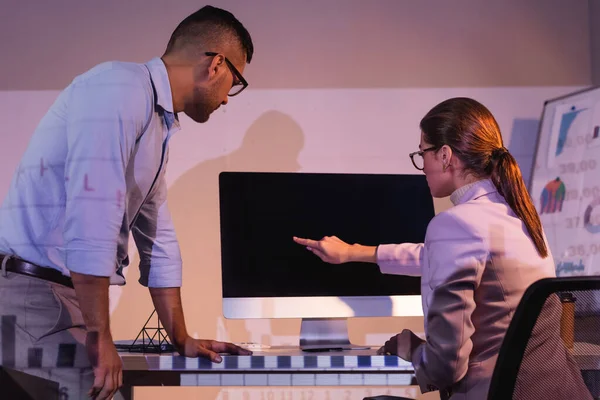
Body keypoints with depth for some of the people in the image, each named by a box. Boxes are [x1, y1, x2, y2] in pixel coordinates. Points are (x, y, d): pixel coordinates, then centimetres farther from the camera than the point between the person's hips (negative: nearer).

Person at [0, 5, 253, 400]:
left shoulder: (156, 125, 19)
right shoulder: (120, 86, -12)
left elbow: (158, 241, 25)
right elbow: (91, 216, -21)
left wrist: (182, 340, 27)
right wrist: (100, 336, -20)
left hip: (68, 295, 10)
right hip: (33, 291, -10)